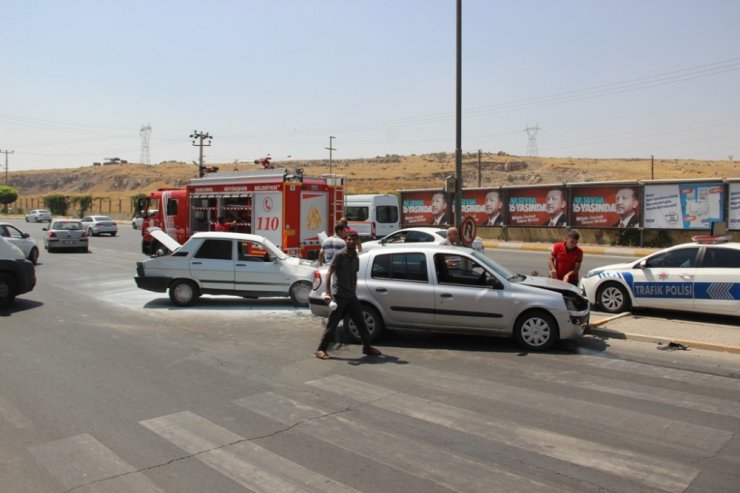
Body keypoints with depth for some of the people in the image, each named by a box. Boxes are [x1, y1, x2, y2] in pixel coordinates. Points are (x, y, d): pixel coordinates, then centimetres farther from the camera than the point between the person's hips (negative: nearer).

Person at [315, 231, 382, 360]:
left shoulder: (356, 258, 12)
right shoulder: (339, 255, -9)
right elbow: (329, 274, -14)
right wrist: (328, 292, -22)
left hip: (351, 296, 7)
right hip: (338, 295, -7)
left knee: (361, 322, 12)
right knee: (332, 324, -4)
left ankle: (367, 347, 23)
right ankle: (321, 349, 4)